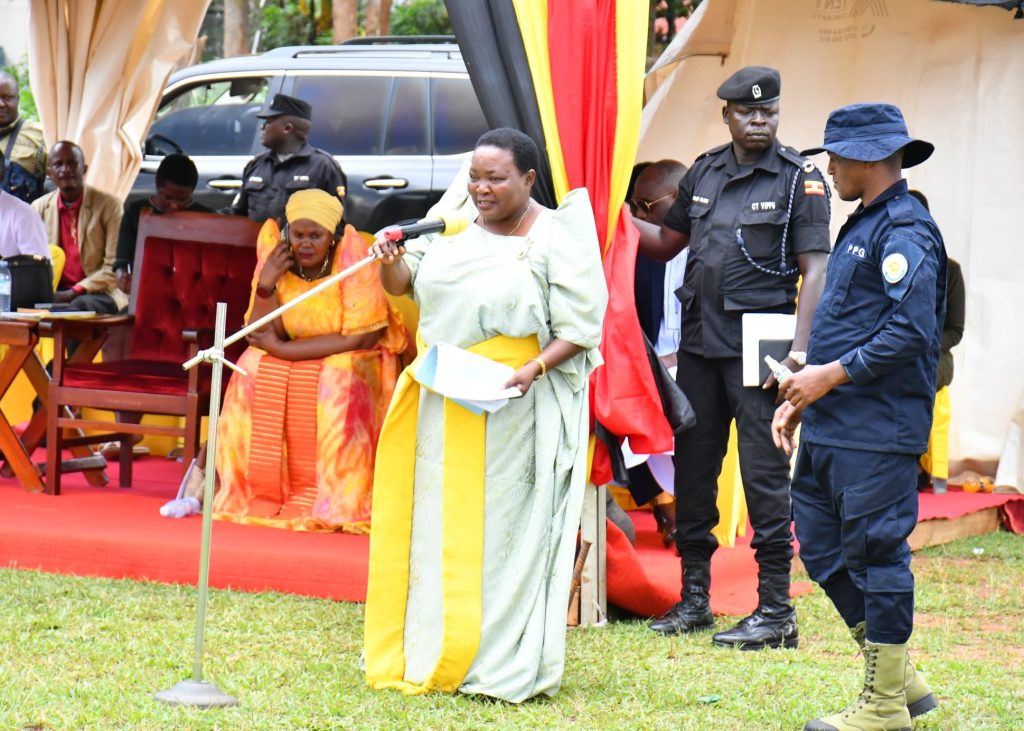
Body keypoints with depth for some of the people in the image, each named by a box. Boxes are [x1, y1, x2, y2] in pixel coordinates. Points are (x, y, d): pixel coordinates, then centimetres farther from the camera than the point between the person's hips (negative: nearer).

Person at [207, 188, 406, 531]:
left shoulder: (353, 257, -19)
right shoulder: (276, 257, -7)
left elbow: (360, 339, -21)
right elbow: (263, 335, -10)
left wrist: (283, 349, -21)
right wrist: (266, 284, -27)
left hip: (351, 364, -4)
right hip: (294, 362, 4)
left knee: (338, 386, -34)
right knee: (251, 375, -22)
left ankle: (334, 505, -23)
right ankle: (254, 493, -14)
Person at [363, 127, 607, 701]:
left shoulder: (555, 241, -6)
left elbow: (581, 330, -7)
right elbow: (402, 284, 11)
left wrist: (533, 369, -22)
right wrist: (392, 260, -11)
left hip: (513, 412, -5)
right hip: (443, 410, 5)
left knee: (502, 531, -4)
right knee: (439, 528, 7)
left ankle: (504, 669, 0)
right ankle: (431, 659, 14)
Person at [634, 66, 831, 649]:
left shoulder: (799, 179, -3)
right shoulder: (705, 173, 13)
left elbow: (814, 268, -8)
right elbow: (667, 241, 24)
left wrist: (799, 348, -17)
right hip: (699, 339, 6)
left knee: (764, 471, -6)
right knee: (692, 465, 10)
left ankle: (777, 611, -2)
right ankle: (694, 597, 20)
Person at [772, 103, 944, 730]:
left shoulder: (905, 230, -13)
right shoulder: (861, 226, 18)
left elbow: (912, 331, -23)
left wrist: (833, 375, -18)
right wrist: (802, 399, 19)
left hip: (878, 433, -10)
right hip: (831, 429, 10)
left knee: (876, 554, -3)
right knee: (823, 549, 12)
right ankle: (901, 679, 22)